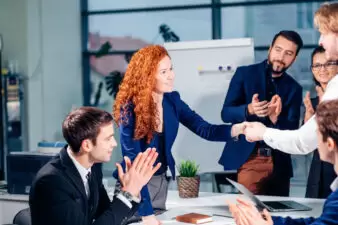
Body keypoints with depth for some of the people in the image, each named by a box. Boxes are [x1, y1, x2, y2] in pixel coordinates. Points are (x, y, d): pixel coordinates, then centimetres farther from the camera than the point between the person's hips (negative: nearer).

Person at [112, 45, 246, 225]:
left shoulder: (172, 100, -5)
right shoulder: (130, 108, -23)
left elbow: (204, 129, -7)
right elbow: (132, 160, -25)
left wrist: (239, 129, -27)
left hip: (161, 181, 6)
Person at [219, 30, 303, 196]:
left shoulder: (294, 88, 9)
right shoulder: (244, 73, 2)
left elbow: (292, 131, 2)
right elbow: (226, 113, -4)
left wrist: (275, 118, -20)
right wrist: (249, 110, -25)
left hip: (279, 163, 3)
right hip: (247, 158, -3)